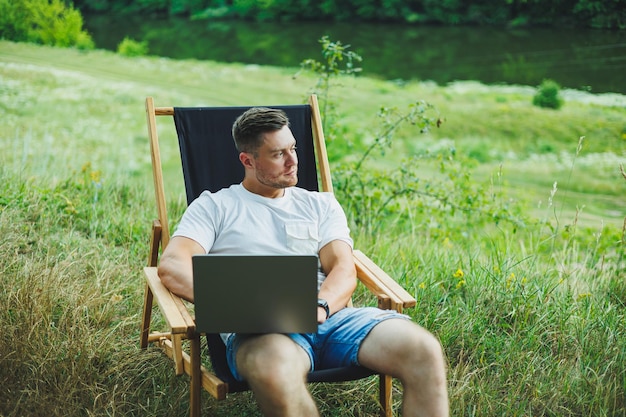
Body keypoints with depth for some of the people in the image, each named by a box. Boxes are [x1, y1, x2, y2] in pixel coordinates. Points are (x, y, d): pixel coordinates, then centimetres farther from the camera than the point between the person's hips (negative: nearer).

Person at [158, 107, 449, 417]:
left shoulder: (321, 205, 25)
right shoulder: (214, 206, 16)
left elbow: (344, 270, 11)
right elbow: (172, 266, 0)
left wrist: (320, 307, -14)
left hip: (331, 317, 4)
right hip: (258, 329, -3)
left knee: (425, 351, -25)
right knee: (275, 371, -43)